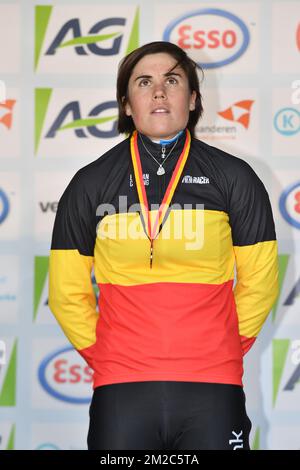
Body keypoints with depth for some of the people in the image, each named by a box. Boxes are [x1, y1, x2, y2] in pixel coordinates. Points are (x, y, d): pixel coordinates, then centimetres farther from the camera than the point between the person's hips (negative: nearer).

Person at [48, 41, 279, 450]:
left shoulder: (234, 178, 6)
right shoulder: (90, 183, 7)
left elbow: (259, 282, 9)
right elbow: (67, 291, 10)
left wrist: (224, 350, 8)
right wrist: (102, 355, 6)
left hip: (213, 388, 0)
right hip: (121, 389, 0)